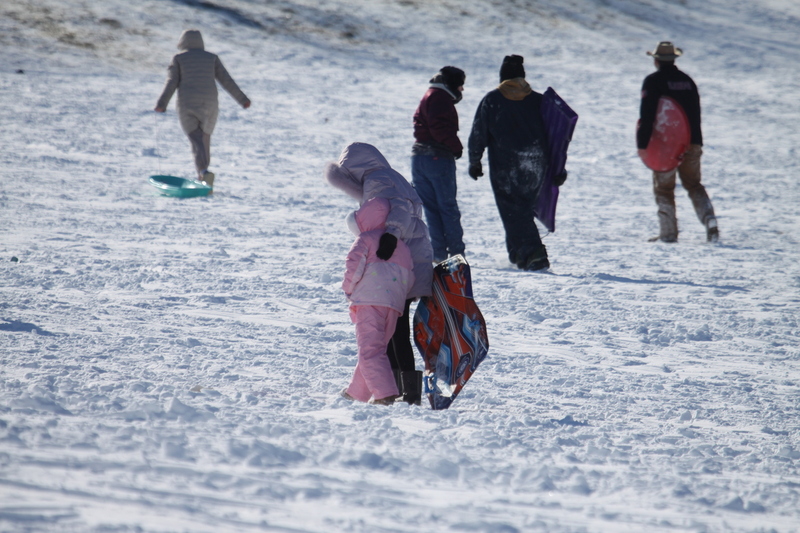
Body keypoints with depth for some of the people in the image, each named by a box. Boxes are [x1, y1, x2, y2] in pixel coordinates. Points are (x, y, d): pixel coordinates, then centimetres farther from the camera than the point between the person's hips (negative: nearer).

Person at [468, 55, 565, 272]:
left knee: (514, 213, -2)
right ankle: (518, 253, 25)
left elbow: (478, 133, -1)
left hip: (504, 169, -4)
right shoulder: (538, 100, 5)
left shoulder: (491, 100, -2)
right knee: (525, 209, 21)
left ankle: (533, 252, -18)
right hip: (534, 168, 4)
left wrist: (474, 162, 11)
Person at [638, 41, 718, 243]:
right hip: (691, 143, 5)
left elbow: (647, 114, -16)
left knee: (663, 189, 6)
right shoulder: (687, 80, 11)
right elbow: (696, 113, 14)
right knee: (694, 185, 15)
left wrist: (643, 143, -14)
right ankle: (709, 220, -6)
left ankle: (668, 232, 3)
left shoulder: (653, 81, -7)